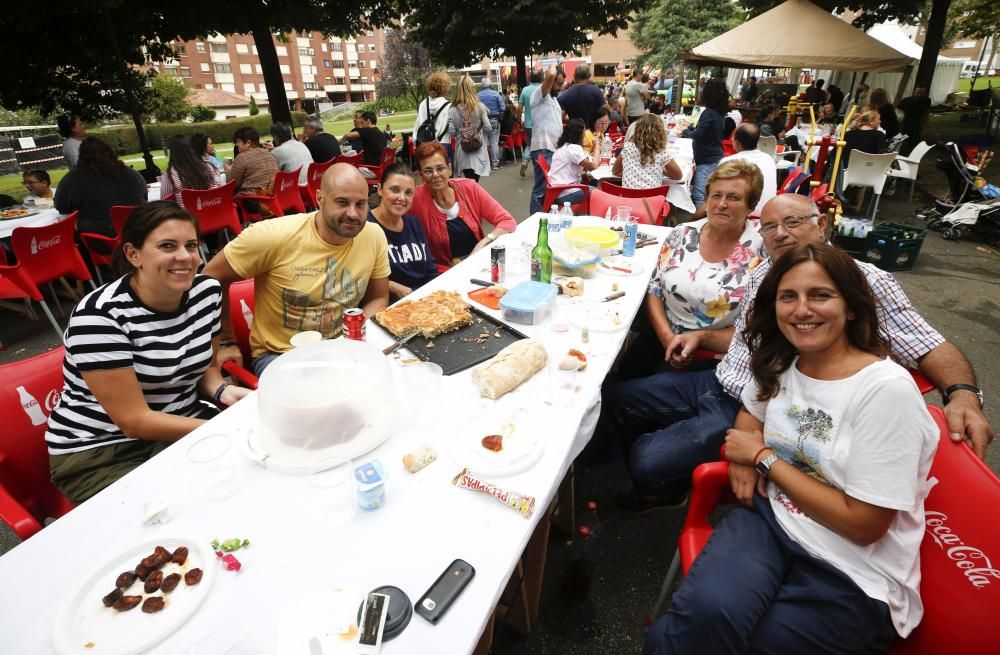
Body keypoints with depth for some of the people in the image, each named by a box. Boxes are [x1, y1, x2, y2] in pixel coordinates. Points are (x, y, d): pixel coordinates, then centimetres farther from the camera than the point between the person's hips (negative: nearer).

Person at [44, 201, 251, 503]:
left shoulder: (207, 291, -5)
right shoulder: (99, 315, -21)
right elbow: (135, 421, -20)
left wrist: (222, 391, -13)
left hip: (184, 429, 5)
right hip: (99, 452, -5)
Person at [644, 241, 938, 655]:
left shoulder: (887, 389, -17)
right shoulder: (778, 365, 0)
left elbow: (863, 525, -16)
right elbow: (751, 415, 22)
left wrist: (765, 458, -12)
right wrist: (744, 456, 0)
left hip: (854, 576, -4)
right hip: (770, 516, 4)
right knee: (705, 611, -27)